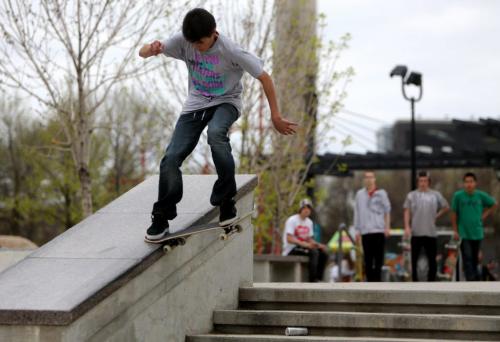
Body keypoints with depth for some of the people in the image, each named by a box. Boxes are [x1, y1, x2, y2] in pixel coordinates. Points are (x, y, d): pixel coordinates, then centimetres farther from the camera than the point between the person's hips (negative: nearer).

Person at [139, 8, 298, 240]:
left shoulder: (231, 51, -25)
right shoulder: (183, 41, -16)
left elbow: (264, 78, -17)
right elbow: (142, 53, -15)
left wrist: (276, 116, -16)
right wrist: (152, 49, -41)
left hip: (225, 102, -4)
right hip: (195, 104, 4)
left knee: (215, 133, -39)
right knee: (171, 158, -12)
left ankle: (226, 200, -22)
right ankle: (162, 217, 6)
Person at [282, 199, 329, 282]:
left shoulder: (309, 222, 13)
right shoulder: (292, 220, -12)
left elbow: (309, 239, 18)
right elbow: (289, 239, -21)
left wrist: (318, 245, -3)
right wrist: (304, 244, -32)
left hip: (302, 247, 8)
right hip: (291, 250, -8)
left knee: (324, 253, -9)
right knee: (314, 252, -30)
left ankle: (318, 279, -12)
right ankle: (312, 280, -32)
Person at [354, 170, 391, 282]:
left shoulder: (381, 193, 4)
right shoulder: (360, 194, 10)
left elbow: (387, 211, 5)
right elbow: (357, 213, 11)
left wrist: (387, 227, -2)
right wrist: (357, 230, 7)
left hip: (379, 230, -2)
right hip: (365, 231, 2)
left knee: (378, 257, -2)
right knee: (368, 258, 2)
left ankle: (377, 279, 3)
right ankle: (370, 280, 6)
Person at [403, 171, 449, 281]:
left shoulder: (436, 195, 6)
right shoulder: (411, 195, 5)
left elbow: (446, 207, 16)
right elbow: (407, 212, 2)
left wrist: (436, 216, 4)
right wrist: (407, 227, -8)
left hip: (431, 232, 1)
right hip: (416, 232, 0)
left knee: (432, 260, 2)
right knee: (414, 258, 3)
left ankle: (431, 282, 11)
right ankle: (415, 282, 11)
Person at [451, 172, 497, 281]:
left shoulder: (481, 195, -3)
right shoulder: (458, 196, -9)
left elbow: (494, 204, 14)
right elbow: (454, 214, -2)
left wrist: (484, 215, 4)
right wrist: (455, 231, -3)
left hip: (477, 233, 3)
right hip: (463, 234, -3)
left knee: (475, 259, 13)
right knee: (467, 259, -10)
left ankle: (475, 278, 27)